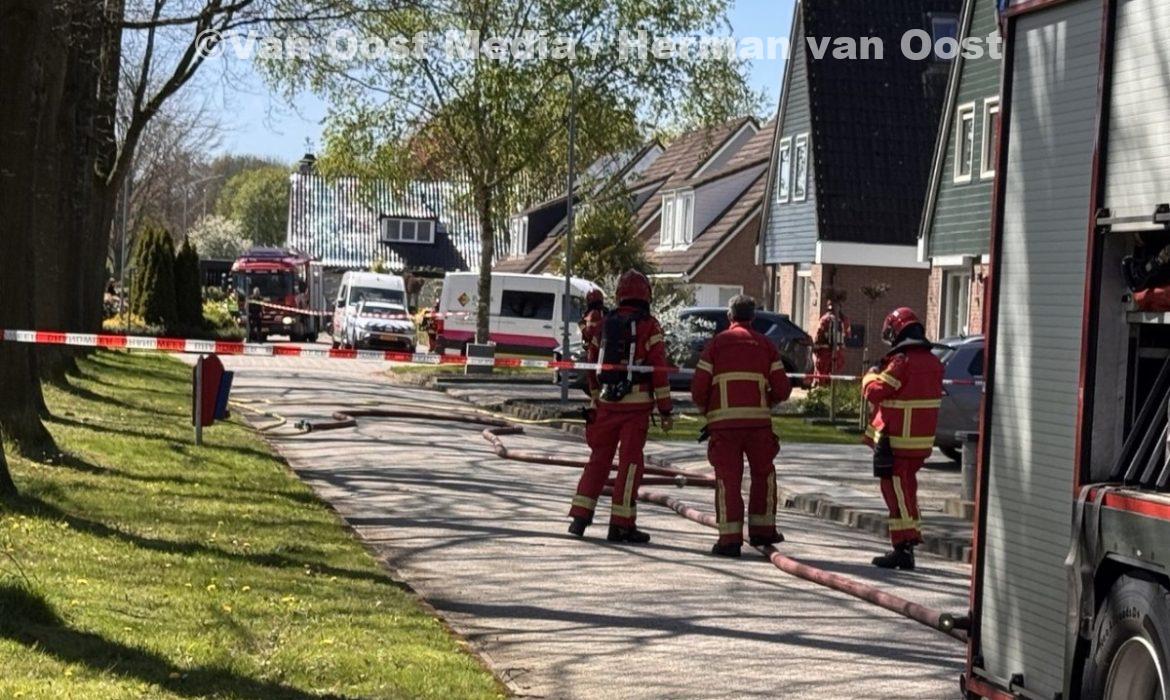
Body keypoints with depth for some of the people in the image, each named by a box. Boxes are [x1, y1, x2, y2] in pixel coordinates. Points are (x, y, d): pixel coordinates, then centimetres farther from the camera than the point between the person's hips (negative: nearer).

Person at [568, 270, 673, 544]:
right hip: (637, 404, -4)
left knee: (599, 458, 13)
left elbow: (593, 367, 16)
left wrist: (594, 402, 27)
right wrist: (665, 410, -5)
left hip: (607, 402, 4)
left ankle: (580, 517, 10)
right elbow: (659, 370, -9)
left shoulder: (605, 325, 10)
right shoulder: (649, 327, -5)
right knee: (630, 462, 0)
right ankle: (621, 524, 0)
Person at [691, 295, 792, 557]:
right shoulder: (765, 344, 10)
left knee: (728, 477, 2)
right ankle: (761, 529, 21)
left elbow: (699, 388, 1)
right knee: (763, 473, 18)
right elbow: (782, 389, 6)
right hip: (758, 418, 1)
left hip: (723, 420, -1)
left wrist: (705, 410, 20)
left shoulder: (717, 343, 6)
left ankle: (729, 538, -2)